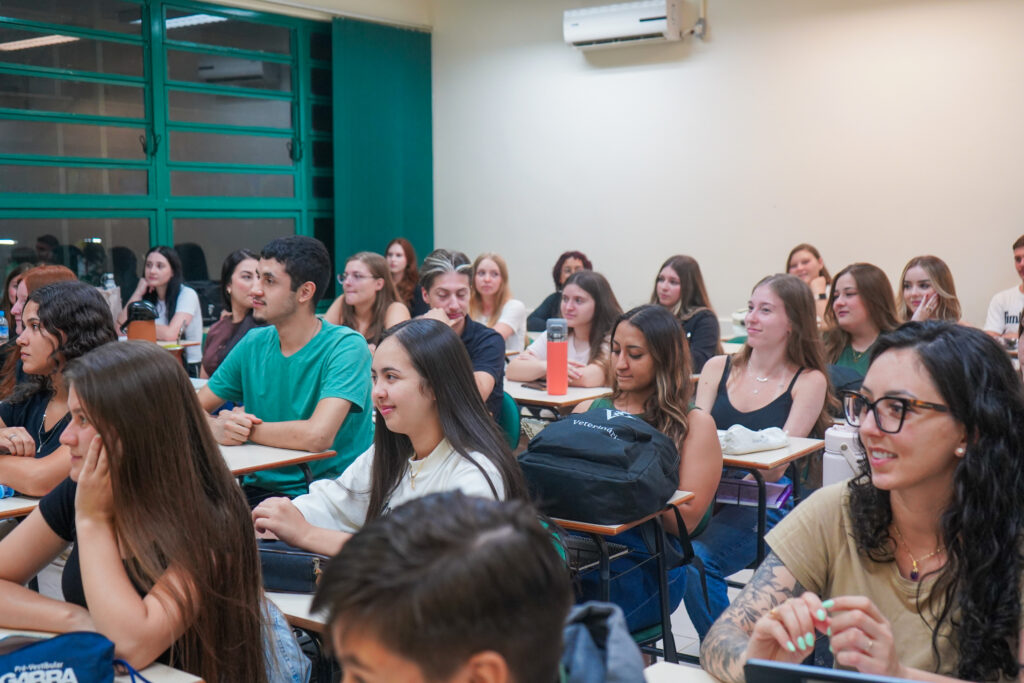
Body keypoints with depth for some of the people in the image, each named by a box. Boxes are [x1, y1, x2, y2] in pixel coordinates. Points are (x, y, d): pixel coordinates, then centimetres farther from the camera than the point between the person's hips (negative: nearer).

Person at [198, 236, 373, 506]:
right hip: (260, 488, 7)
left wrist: (245, 430, -12)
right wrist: (215, 427, -15)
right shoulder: (254, 344, 7)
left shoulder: (346, 346, -13)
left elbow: (317, 435, -27)